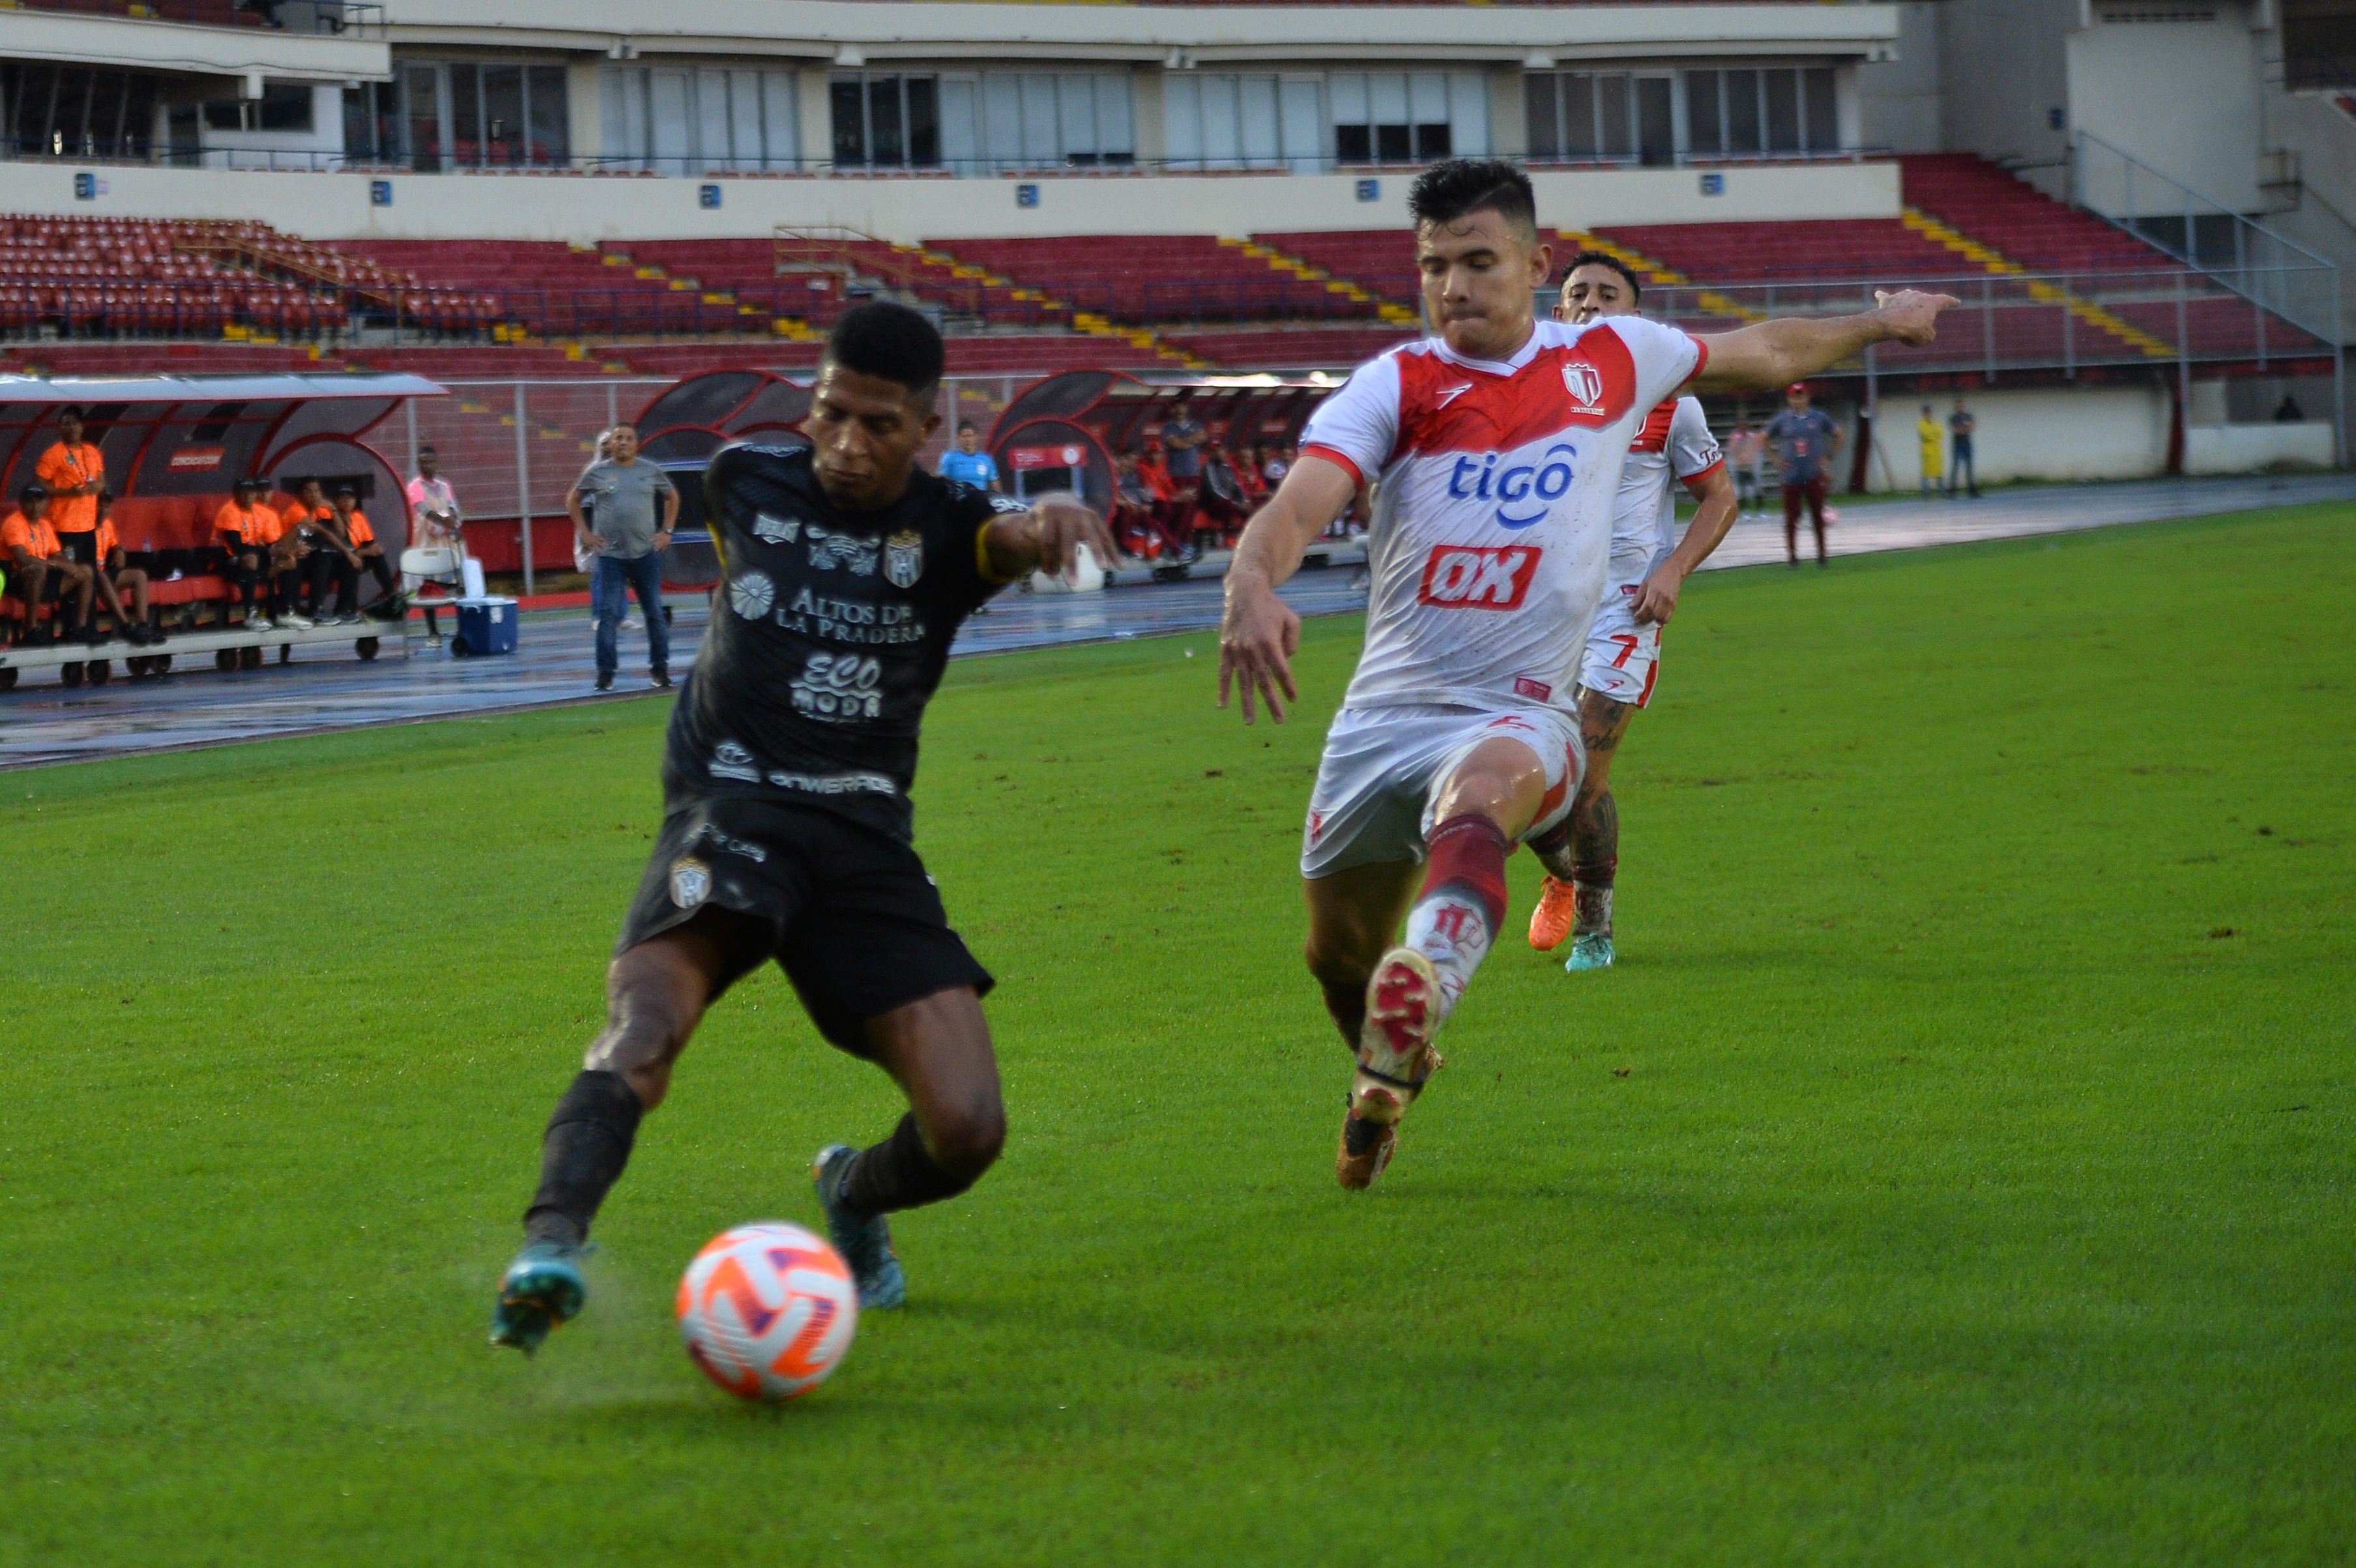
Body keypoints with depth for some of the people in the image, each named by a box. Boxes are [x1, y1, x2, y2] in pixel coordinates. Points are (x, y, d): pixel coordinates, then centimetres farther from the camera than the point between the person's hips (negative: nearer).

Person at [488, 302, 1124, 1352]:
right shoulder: (745, 484, 8)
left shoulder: (946, 526, 2)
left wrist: (1050, 521, -45)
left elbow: (1013, 538, -23)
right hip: (730, 805, -1)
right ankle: (550, 1247, -50)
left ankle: (854, 1194, 26)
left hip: (867, 835, 1)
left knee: (966, 1132, -9)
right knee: (648, 1015, -33)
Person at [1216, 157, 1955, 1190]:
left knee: (1483, 788, -39)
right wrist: (1252, 588, -38)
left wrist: (1875, 324, 37)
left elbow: (1759, 354, 28)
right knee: (1339, 951, 12)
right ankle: (1386, 1077, 45)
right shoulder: (1395, 386, 0)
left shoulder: (1611, 360, 7)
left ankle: (1422, 990, -64)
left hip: (1517, 716, -2)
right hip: (1385, 710, 2)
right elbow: (1298, 504, -17)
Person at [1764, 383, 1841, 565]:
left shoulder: (1819, 418, 1)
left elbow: (1838, 435, 14)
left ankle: (1821, 553, 13)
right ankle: (1792, 555, 8)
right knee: (1791, 517, 0)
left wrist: (1828, 457, 5)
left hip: (1814, 476, 0)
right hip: (1791, 477, 0)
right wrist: (1776, 459, 3)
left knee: (1817, 516, 4)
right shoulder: (1782, 420, 1)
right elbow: (1765, 439, 13)